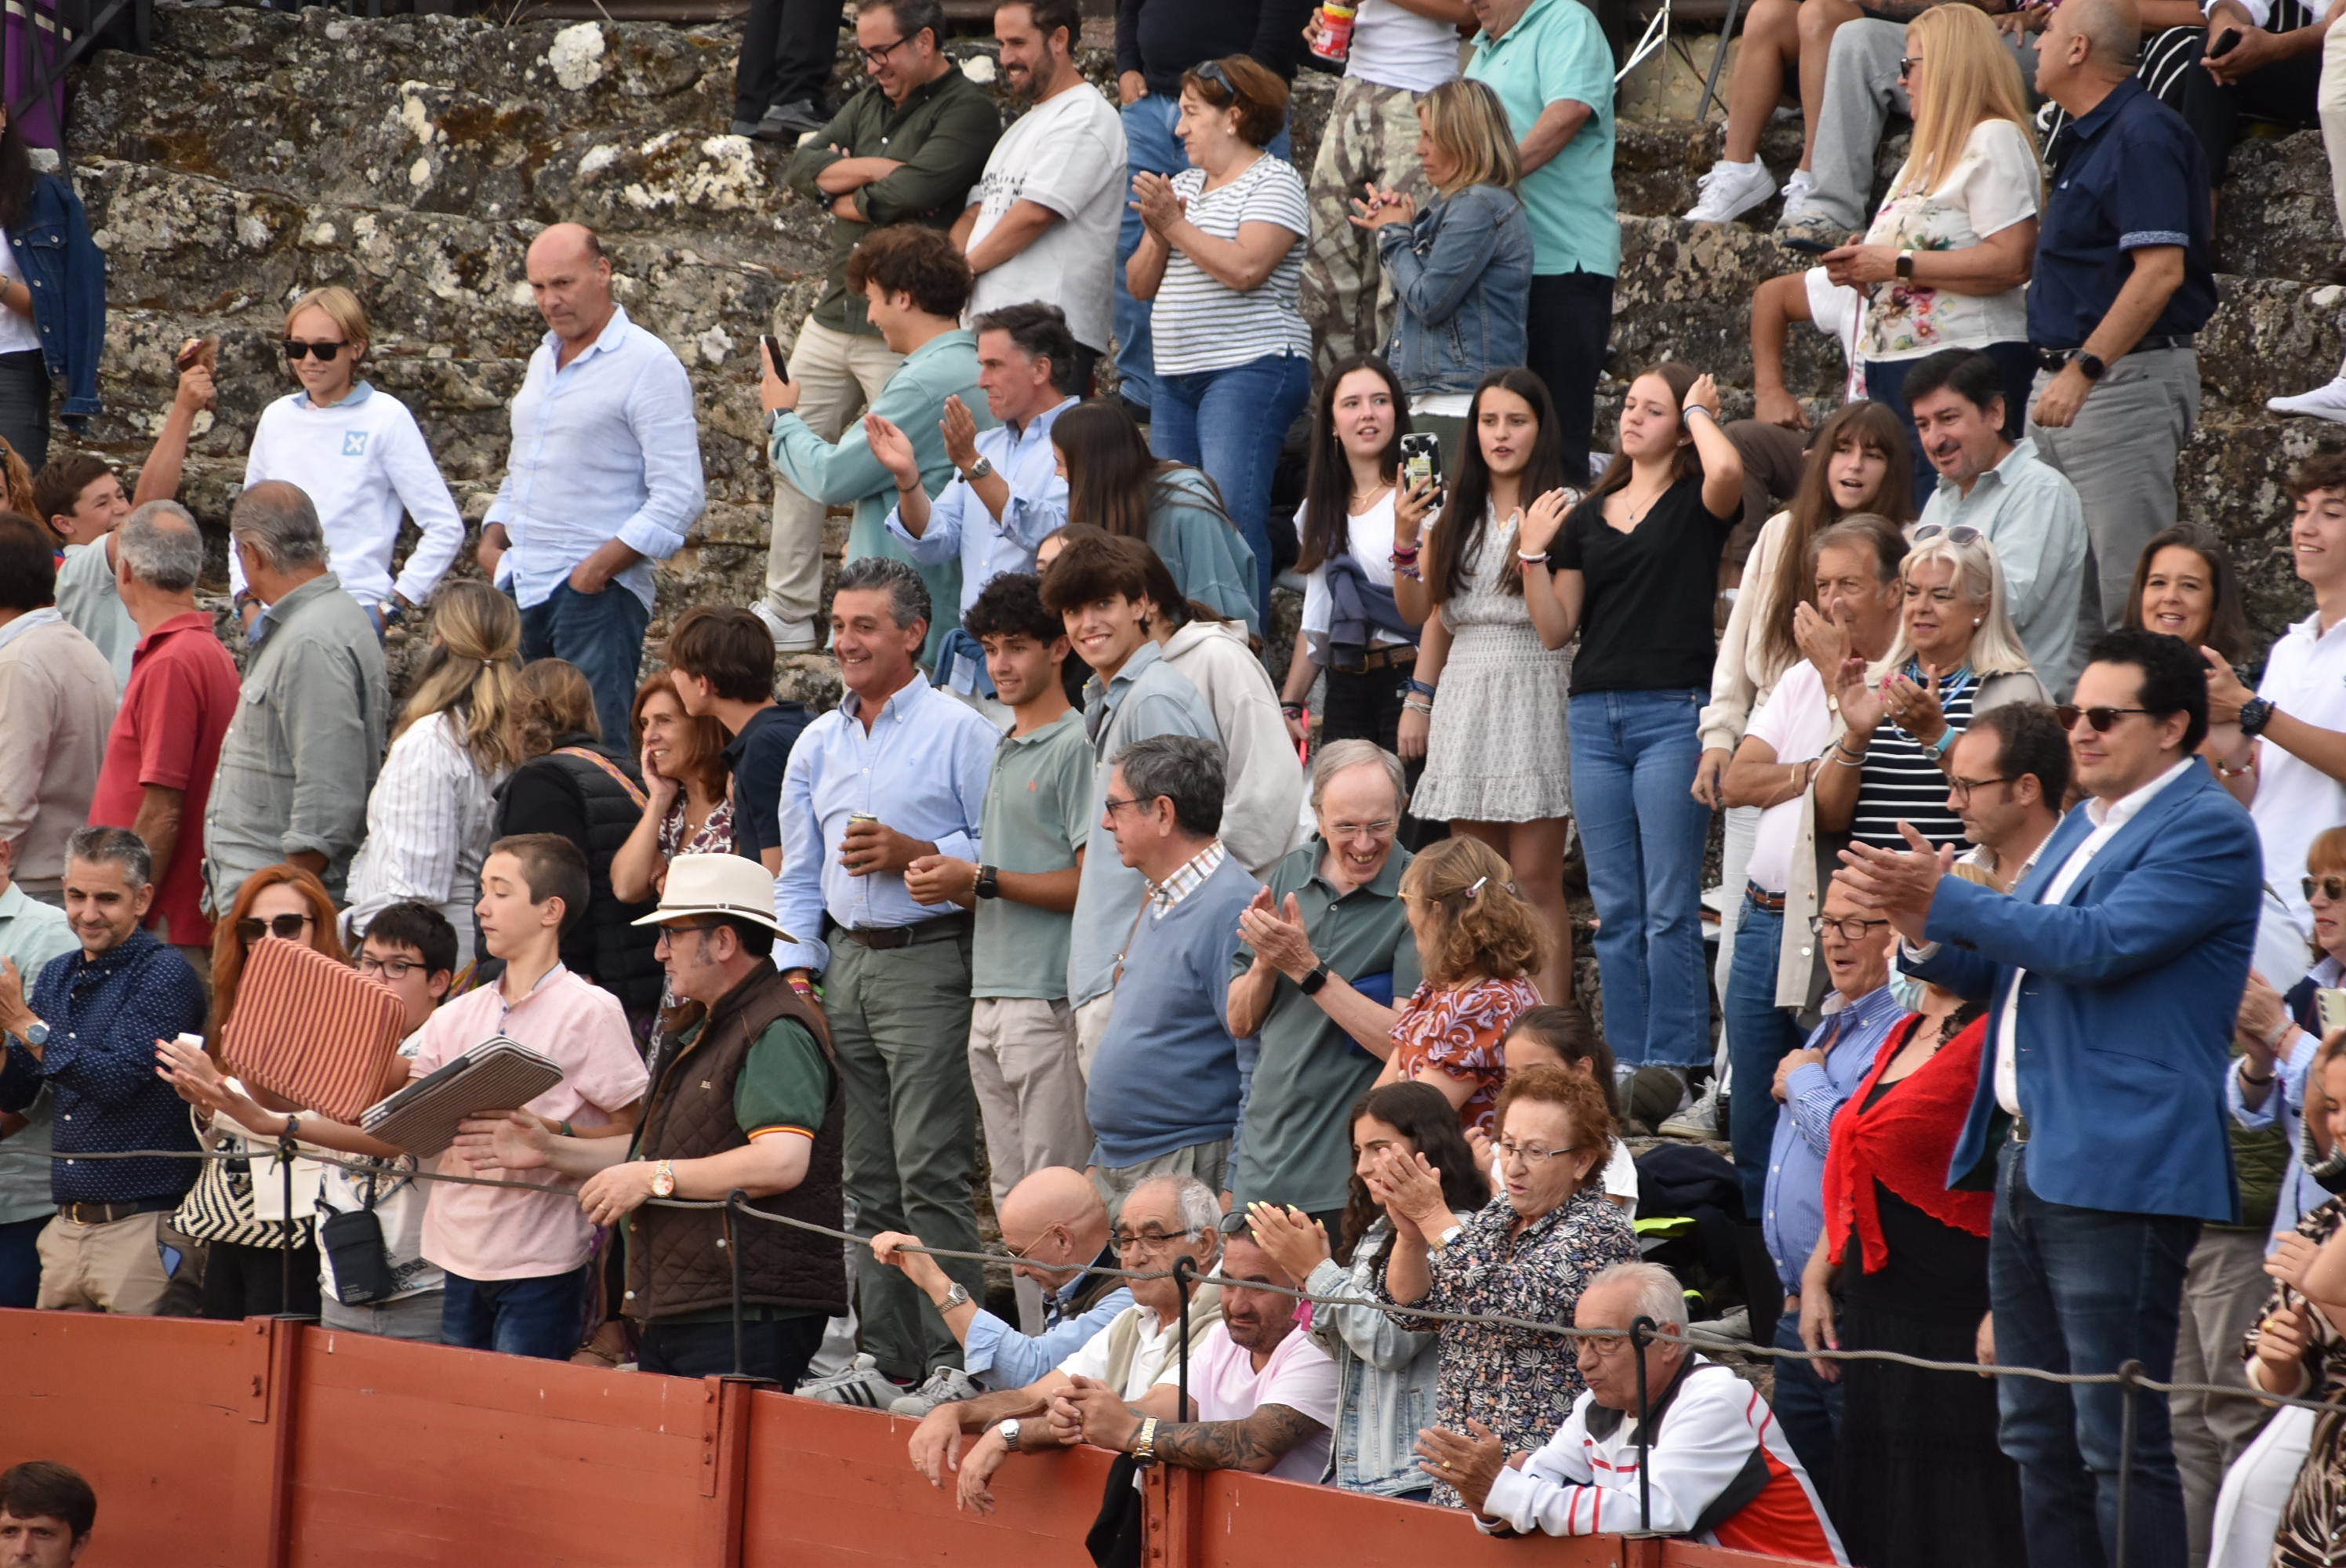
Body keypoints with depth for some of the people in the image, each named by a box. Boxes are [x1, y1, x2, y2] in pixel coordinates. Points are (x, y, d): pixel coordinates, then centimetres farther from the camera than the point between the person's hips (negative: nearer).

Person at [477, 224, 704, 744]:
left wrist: (598, 568, -17)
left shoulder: (647, 365, -7)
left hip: (595, 591, -8)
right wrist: (493, 539, 11)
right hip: (520, 586, 8)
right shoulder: (544, 360, 18)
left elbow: (679, 499, -13)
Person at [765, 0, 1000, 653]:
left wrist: (848, 199, -4)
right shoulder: (871, 103, 15)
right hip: (834, 317, 9)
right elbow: (800, 169, 5)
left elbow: (915, 191, -23)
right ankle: (787, 611, 17)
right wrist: (872, 170, -10)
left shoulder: (967, 111, -10)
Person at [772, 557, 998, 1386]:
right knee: (867, 1180, 7)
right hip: (844, 963, 7)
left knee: (931, 1174, -12)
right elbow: (799, 874, 20)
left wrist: (914, 854, -16)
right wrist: (796, 971, 10)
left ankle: (952, 1357, -11)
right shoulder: (818, 743, 17)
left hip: (929, 963, -7)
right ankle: (887, 1358, 12)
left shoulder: (958, 731, -3)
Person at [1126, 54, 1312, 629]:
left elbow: (1246, 268, -18)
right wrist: (1157, 237, -3)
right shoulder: (1181, 185, 19)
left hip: (1249, 369, -8)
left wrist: (1176, 225, -12)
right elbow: (1140, 285, 16)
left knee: (1233, 512, -16)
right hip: (1175, 374, 8)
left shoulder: (1273, 182, -3)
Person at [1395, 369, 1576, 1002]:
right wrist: (1405, 540, 3)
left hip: (1535, 698, -5)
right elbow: (1425, 613, 16)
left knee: (1535, 880, -9)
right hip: (1465, 699, 5)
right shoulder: (1454, 512, 14)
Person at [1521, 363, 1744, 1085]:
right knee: (1615, 909, 7)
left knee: (1670, 907, -7)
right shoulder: (1588, 516, 16)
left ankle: (1675, 1064, -5)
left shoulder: (1694, 504, 1)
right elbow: (1556, 627, 14)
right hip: (1596, 715, 6)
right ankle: (1626, 1066, 10)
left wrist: (1699, 412, -6)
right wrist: (1532, 553, -1)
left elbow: (1727, 470, -25)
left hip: (1674, 713, -6)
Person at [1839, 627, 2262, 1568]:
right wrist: (1921, 928, 4)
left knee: (2119, 1443, -9)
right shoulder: (2084, 827, 21)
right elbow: (1993, 977, 25)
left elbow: (2098, 944, -21)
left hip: (2117, 1170, -10)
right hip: (2030, 1161, 10)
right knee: (2039, 1438, 12)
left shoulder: (2208, 831, -9)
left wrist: (1946, 902, -17)